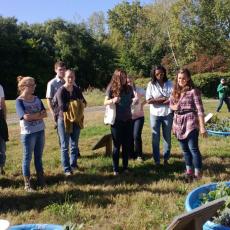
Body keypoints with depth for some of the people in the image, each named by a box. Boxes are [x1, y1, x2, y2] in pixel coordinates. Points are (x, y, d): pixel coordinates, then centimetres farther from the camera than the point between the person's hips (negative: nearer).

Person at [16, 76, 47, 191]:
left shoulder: (37, 99, 7)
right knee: (27, 158, 4)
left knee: (39, 157, 14)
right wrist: (39, 114, -9)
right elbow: (26, 117, -21)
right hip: (28, 133, -5)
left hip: (40, 131, 5)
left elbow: (45, 114, 1)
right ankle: (27, 184, 14)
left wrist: (33, 116, -16)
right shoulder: (19, 101, -10)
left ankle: (41, 180, 26)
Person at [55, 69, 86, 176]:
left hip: (76, 120, 5)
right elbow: (62, 107, -23)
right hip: (64, 120, -5)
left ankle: (73, 164, 32)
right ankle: (66, 169, 11)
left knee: (74, 144, 16)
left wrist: (75, 105, -20)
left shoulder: (77, 89, 2)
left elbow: (84, 102, 0)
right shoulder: (61, 91, -14)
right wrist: (75, 104, -12)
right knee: (65, 146, 2)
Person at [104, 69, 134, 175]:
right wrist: (113, 100, -28)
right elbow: (105, 102, -9)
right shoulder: (111, 88, -7)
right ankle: (115, 169, 12)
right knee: (117, 145, 3)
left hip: (127, 119, 4)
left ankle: (125, 167, 20)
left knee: (127, 144, 8)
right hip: (116, 120, -3)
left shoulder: (129, 88, 3)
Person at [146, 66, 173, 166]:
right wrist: (163, 99, -11)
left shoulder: (169, 83, 2)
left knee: (167, 137, 9)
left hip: (168, 114, 1)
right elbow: (148, 100, -8)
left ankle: (166, 159, 21)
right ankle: (156, 160, 14)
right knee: (155, 138, 5)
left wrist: (157, 100, -15)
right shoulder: (151, 84, -2)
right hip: (155, 114, -1)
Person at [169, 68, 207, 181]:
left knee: (193, 148, -6)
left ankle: (198, 173, 5)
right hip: (179, 123, 6)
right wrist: (173, 107, -2)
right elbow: (171, 104, 22)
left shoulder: (193, 91, -9)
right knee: (185, 149, 13)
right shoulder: (175, 91, 9)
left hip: (190, 122, -6)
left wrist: (202, 126, -15)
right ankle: (189, 170, 26)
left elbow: (199, 109, -11)